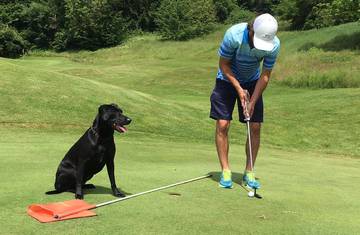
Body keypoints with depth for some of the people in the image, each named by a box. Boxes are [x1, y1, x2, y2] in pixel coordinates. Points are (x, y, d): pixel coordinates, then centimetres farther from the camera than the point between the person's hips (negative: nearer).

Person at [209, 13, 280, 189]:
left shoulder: (274, 45, -24)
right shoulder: (234, 35, -32)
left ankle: (249, 172, 8)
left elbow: (265, 75, -13)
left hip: (252, 82, 2)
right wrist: (238, 88, -21)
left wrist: (252, 102, -18)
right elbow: (223, 64, -17)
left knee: (255, 127, -4)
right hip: (227, 80, -2)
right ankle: (225, 171, 1)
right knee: (222, 125, -10)